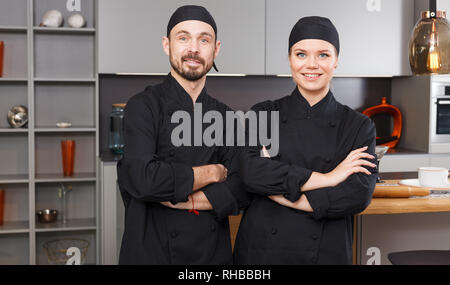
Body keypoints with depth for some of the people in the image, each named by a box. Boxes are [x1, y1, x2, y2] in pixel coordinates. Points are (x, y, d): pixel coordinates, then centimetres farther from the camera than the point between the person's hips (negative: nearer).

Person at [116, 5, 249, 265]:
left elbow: (237, 193, -4)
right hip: (152, 252, -3)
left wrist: (177, 198, -16)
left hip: (215, 253, 4)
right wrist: (209, 173, -12)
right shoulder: (144, 107, -8)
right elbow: (141, 179, -23)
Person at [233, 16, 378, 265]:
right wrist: (325, 178, -19)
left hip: (326, 253, 0)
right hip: (261, 250, 0)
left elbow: (359, 195, -12)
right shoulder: (264, 114, 0)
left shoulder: (359, 126, 0)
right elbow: (251, 172, -16)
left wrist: (284, 195, -15)